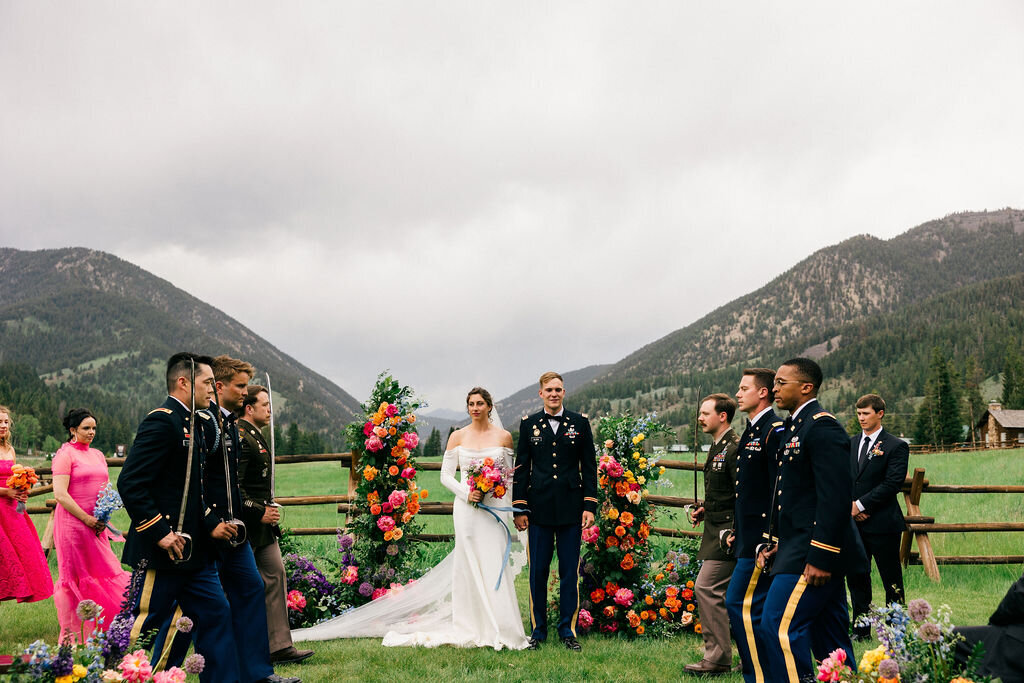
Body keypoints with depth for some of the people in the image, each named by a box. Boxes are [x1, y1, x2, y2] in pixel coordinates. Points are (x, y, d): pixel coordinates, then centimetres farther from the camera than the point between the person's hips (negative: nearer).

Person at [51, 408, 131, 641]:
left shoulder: (97, 455, 16)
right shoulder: (65, 454, -6)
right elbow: (60, 494, -14)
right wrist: (87, 519, -15)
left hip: (96, 526, 7)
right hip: (73, 523, -7)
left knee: (97, 576, 7)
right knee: (73, 577, -2)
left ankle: (93, 635, 17)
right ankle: (69, 637, 6)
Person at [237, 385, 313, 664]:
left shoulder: (255, 436, 16)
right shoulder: (240, 438, -17)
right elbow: (233, 486, -23)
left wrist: (267, 511, 15)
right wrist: (259, 513, -19)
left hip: (262, 525, 10)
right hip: (245, 526, -10)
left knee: (275, 576, 7)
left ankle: (279, 646, 9)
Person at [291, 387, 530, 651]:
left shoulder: (503, 437, 7)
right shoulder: (458, 437, 6)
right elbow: (446, 475, 6)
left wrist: (512, 510, 1)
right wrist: (466, 493, -11)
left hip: (495, 508, 0)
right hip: (467, 509, 0)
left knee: (495, 564, -3)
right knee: (469, 565, 1)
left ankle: (498, 629, 5)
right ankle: (472, 630, 8)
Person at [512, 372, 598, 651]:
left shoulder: (580, 423, 6)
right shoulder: (529, 424, 6)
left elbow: (589, 467, 6)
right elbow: (521, 468, 8)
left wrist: (590, 505, -1)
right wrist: (519, 508, 3)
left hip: (571, 508, 0)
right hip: (539, 508, 0)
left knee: (570, 572, 4)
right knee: (538, 571, 4)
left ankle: (568, 630, 15)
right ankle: (538, 630, 16)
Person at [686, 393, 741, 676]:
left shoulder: (735, 448, -16)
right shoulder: (717, 448, 16)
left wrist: (733, 533, -22)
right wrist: (704, 509, 11)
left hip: (727, 533, -10)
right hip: (717, 530, 10)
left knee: (706, 587, -11)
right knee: (730, 594, 14)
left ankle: (717, 658, -3)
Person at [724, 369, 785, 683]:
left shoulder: (775, 430, -14)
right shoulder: (752, 431, 17)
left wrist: (770, 539, -21)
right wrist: (737, 530, 19)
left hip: (762, 537, -10)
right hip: (749, 537, 10)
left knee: (739, 604, -9)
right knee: (758, 609, 13)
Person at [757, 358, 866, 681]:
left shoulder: (822, 426, -13)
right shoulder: (795, 427, 17)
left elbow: (836, 497, -21)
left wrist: (820, 556, -23)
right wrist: (777, 543, 15)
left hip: (812, 556, -10)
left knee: (779, 626, -13)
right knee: (829, 638, 13)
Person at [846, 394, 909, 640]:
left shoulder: (896, 446, -4)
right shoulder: (850, 444, 12)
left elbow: (892, 483, -13)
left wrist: (861, 504, -14)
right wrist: (850, 506, -5)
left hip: (882, 524, -5)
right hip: (853, 522, 5)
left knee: (892, 581, 2)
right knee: (856, 577, 10)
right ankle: (860, 629, 20)